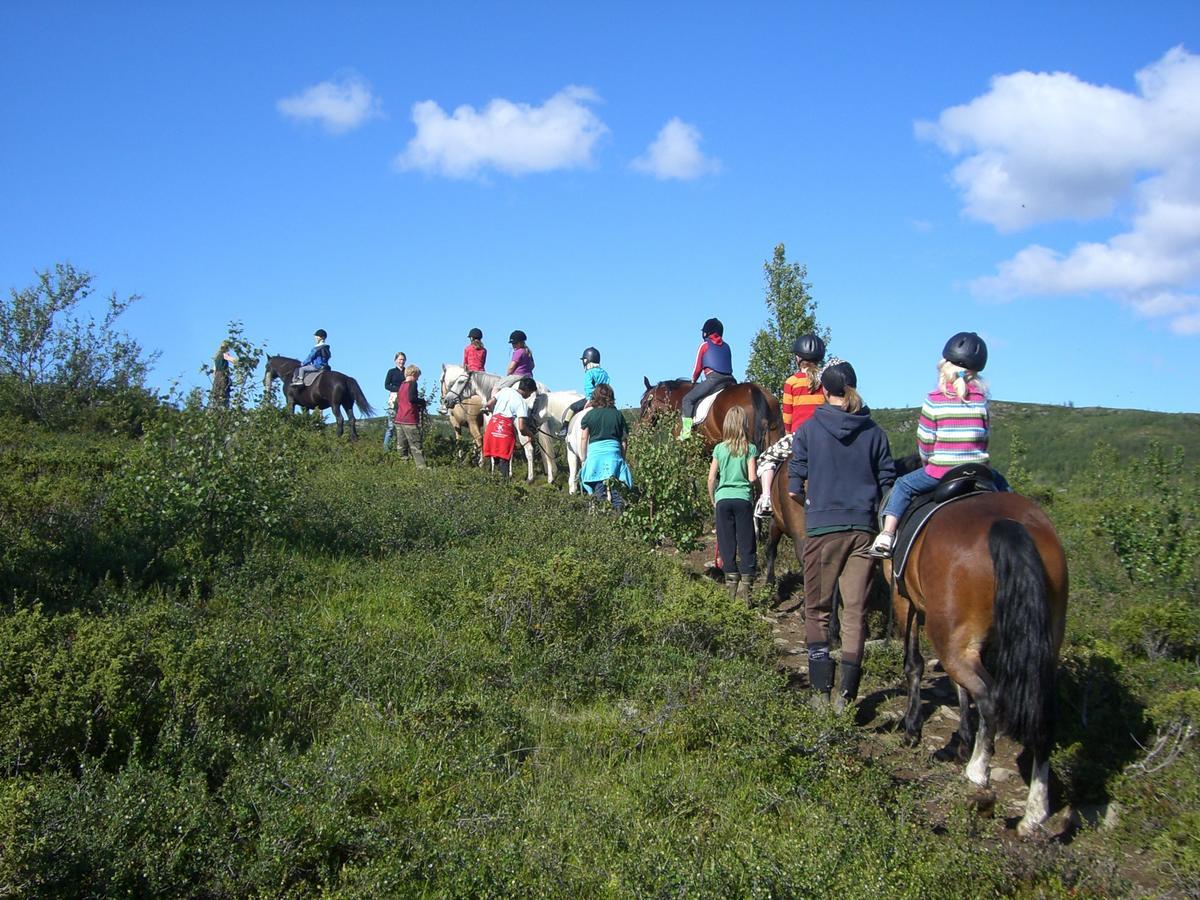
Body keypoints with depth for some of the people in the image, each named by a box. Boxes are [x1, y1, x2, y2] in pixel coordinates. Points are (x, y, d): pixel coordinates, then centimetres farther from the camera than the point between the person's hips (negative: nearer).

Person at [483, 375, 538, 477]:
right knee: (504, 459, -1)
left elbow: (489, 404, 13)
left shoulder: (505, 390, 13)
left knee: (496, 458, 15)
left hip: (492, 423, 5)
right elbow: (521, 427, -10)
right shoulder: (522, 403, -2)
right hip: (506, 429, -5)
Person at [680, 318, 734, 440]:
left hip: (713, 378, -6)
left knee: (688, 399, 1)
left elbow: (698, 367, 10)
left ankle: (686, 430, -12)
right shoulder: (726, 346, 24)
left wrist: (693, 380, 28)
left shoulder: (705, 345, 9)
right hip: (729, 380, 6)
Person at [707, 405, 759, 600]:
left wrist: (713, 500, 14)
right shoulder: (750, 449, -3)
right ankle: (745, 584, 2)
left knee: (727, 544, 5)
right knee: (746, 543, 5)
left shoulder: (719, 449, 1)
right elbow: (752, 478, -8)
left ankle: (732, 584, 6)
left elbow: (711, 478, 1)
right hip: (743, 498, -1)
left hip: (723, 499, 1)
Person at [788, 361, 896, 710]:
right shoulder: (874, 432, 2)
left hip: (821, 529, -2)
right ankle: (847, 694, 3)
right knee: (856, 611, 6)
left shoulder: (808, 430, -3)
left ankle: (821, 691, 9)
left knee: (817, 609, 10)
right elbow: (888, 485, 3)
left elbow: (794, 489, -2)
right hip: (863, 529, 2)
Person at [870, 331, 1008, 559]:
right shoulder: (981, 399, 2)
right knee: (1000, 484, 32)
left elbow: (924, 442, -4)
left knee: (903, 486, 18)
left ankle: (886, 535, 4)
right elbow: (984, 438, 9)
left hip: (939, 472, -3)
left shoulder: (935, 399, -7)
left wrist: (928, 463, 14)